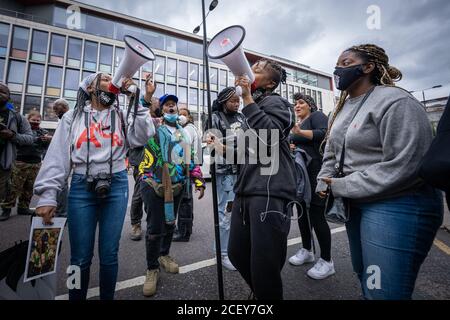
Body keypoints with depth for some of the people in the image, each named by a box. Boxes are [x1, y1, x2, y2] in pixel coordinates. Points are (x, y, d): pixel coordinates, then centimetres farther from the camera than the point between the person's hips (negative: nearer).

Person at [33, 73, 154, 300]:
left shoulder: (122, 116, 11)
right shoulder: (73, 117, 9)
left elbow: (144, 135, -7)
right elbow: (57, 156, 3)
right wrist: (47, 195, -7)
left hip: (116, 186, 1)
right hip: (82, 187, 0)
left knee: (109, 255, 7)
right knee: (80, 258, 6)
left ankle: (107, 297, 29)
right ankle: (76, 297, 31)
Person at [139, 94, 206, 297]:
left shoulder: (184, 133, 15)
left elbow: (190, 158, 15)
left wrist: (199, 181, 9)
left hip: (177, 186, 5)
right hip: (154, 185, -5)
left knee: (170, 223, 18)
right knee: (155, 227, 0)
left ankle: (164, 256, 41)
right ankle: (152, 269, 20)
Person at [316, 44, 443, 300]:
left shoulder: (395, 102, -15)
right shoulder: (342, 108, 11)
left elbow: (403, 167, -24)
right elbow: (332, 151, 16)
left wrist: (341, 187, -19)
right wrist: (324, 181, -1)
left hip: (396, 205, -8)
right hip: (357, 202, 8)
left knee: (382, 291, 1)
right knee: (363, 275, 24)